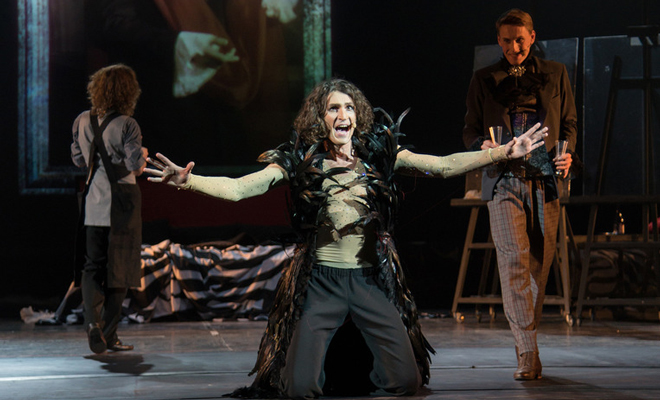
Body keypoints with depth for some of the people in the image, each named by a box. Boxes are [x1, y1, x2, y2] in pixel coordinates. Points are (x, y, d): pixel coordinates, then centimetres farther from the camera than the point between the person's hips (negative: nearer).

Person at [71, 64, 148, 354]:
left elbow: (78, 159, 11)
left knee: (91, 267, 8)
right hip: (121, 204, -4)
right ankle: (108, 335, 9)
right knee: (119, 269, 7)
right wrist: (141, 157, 6)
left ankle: (93, 321, -14)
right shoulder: (127, 125, -14)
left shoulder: (82, 121, 2)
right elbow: (136, 166, -15)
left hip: (91, 205, 4)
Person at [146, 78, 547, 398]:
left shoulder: (379, 154, 2)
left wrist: (505, 152, -11)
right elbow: (237, 188, -8)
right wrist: (189, 180, -24)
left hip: (372, 280, 1)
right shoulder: (300, 162, -1)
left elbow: (443, 166, -2)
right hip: (321, 281, -1)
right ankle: (329, 365, 28)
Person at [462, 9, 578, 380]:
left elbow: (570, 122, 18)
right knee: (514, 260, -16)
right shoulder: (484, 80, 12)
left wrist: (567, 153, -1)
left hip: (545, 179, 2)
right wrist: (482, 144, -7)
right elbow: (470, 129, 15)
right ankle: (528, 353, -20)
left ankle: (527, 340, 20)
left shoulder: (555, 74, 14)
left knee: (540, 263, 3)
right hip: (504, 179, -2)